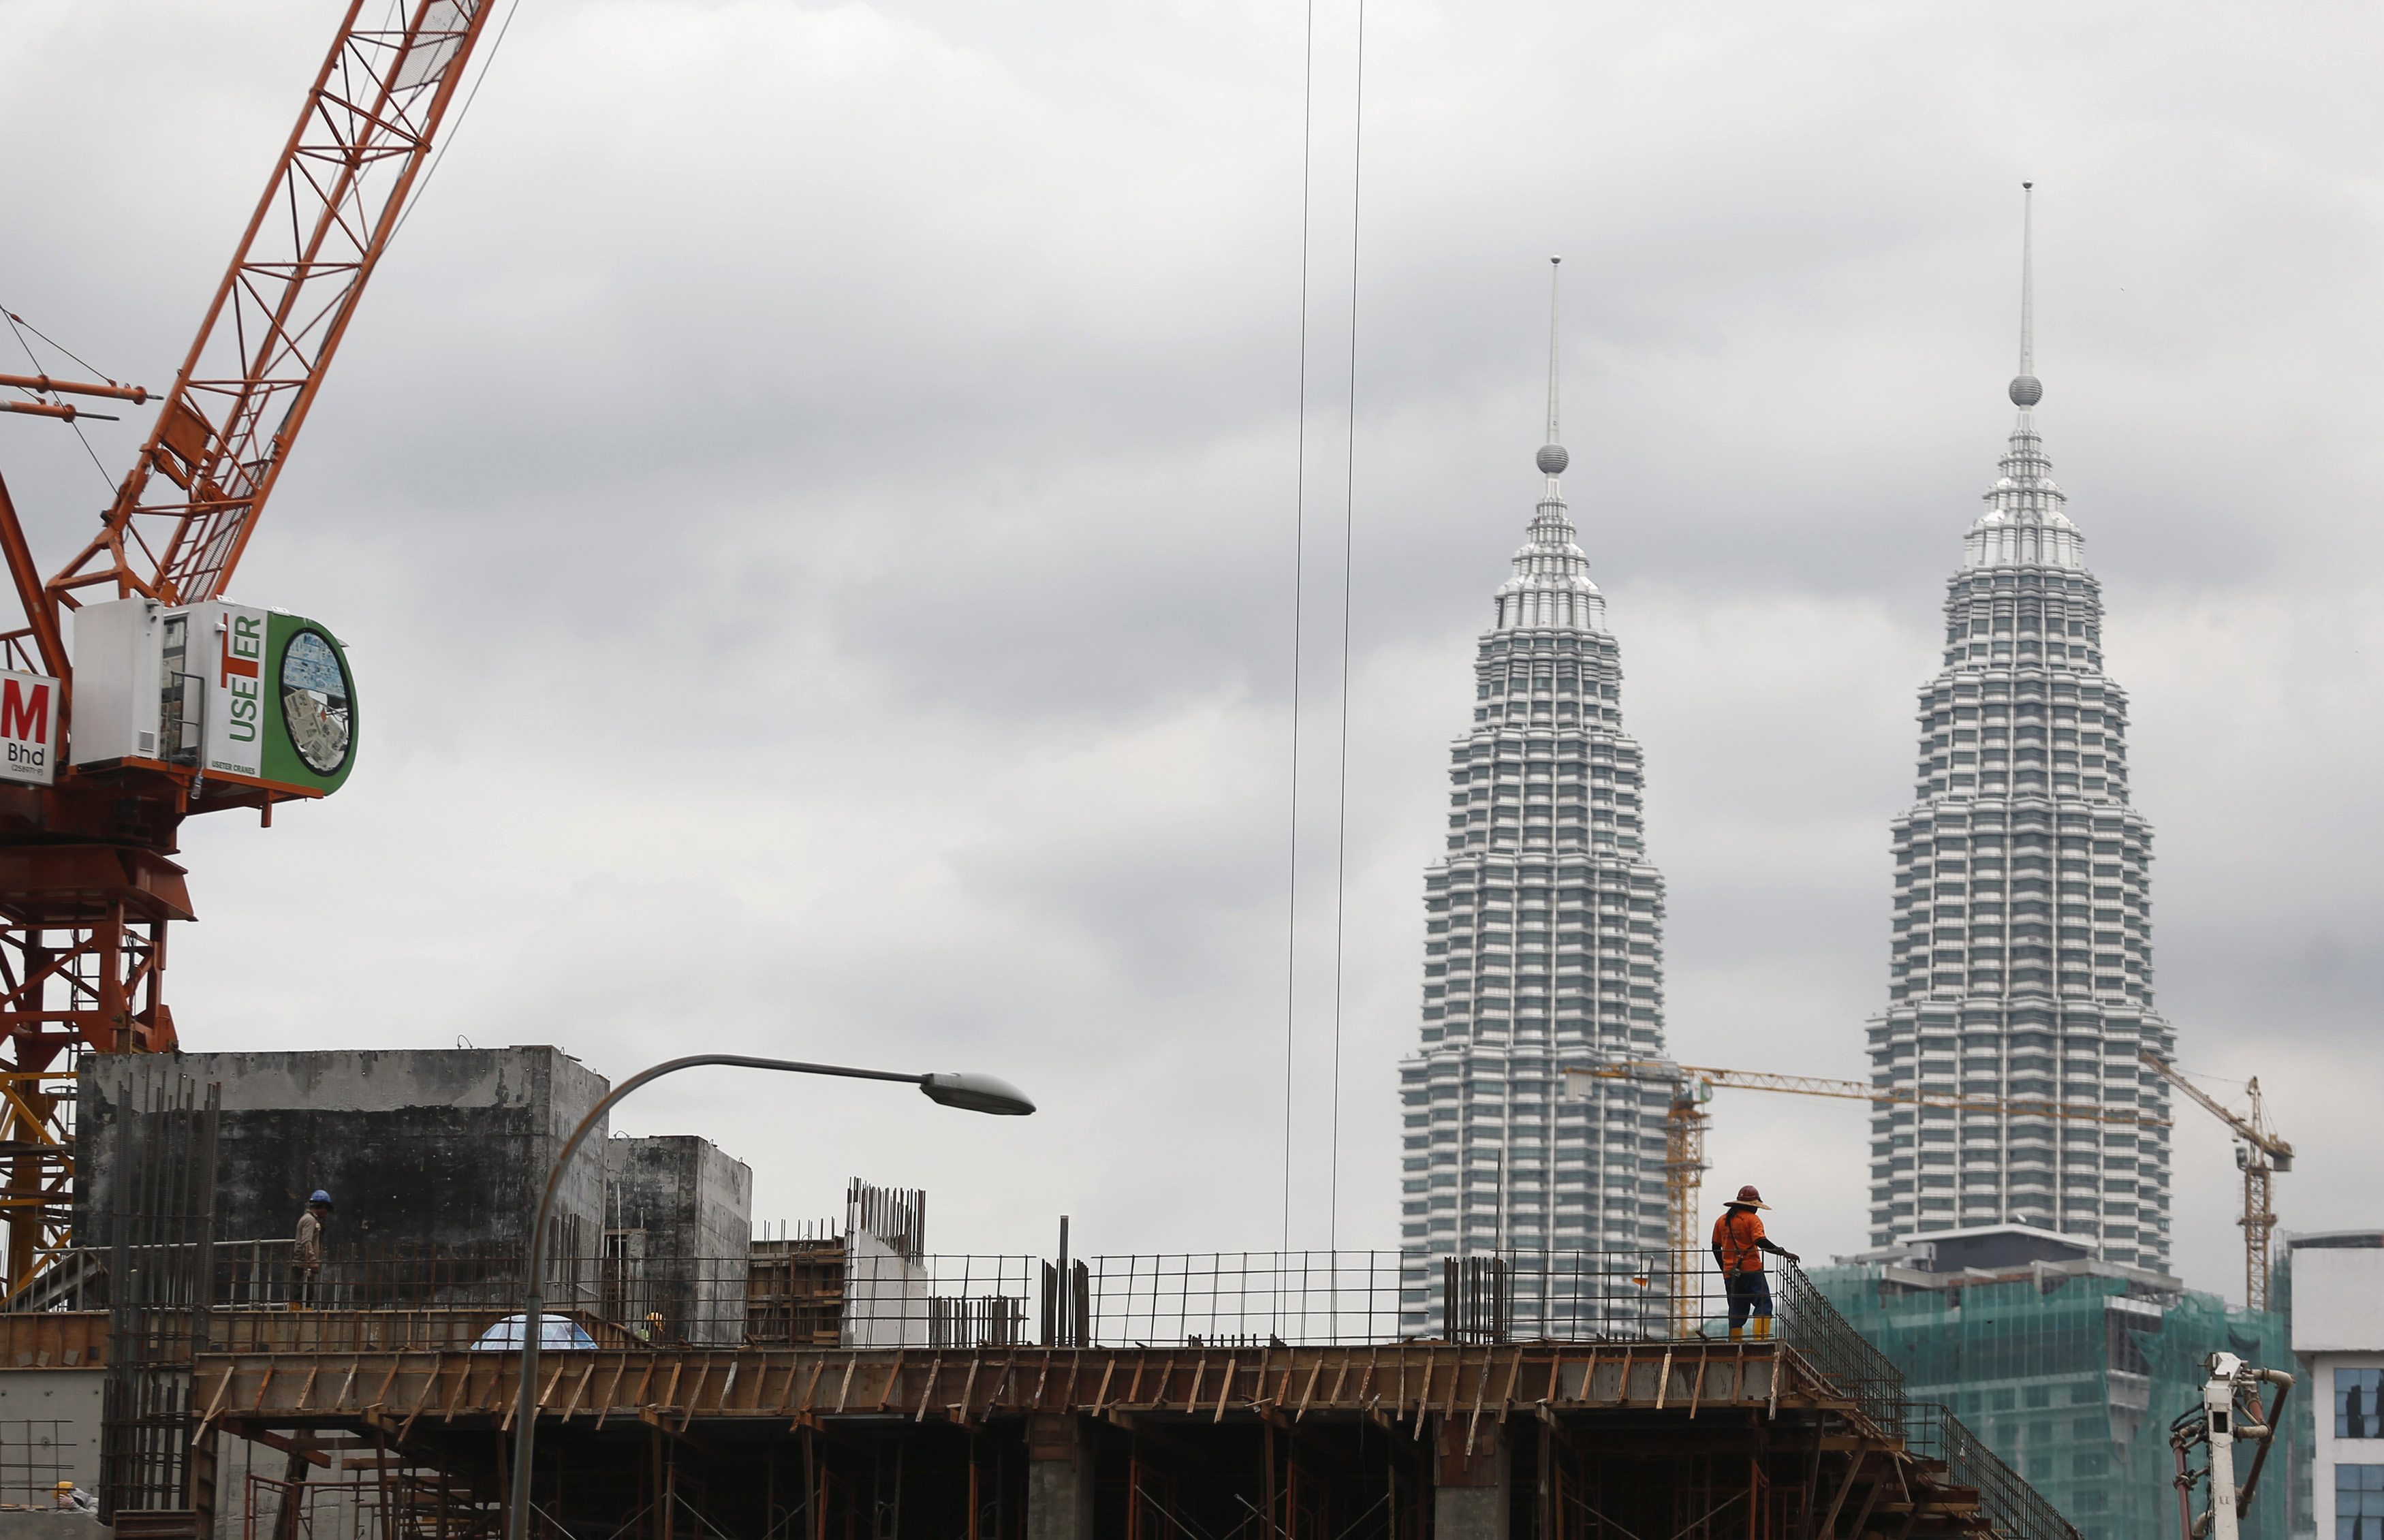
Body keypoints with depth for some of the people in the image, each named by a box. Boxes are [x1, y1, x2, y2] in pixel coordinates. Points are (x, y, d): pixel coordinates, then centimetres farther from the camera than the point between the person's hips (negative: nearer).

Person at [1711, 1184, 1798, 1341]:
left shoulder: (1721, 1221, 14)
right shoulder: (1752, 1219, -4)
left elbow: (1716, 1247, 17)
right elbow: (1762, 1242, -16)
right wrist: (1784, 1253, -14)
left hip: (1730, 1274, 6)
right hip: (1751, 1270, -6)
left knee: (1737, 1310, 10)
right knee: (1763, 1304, -6)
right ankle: (1760, 1339, -22)